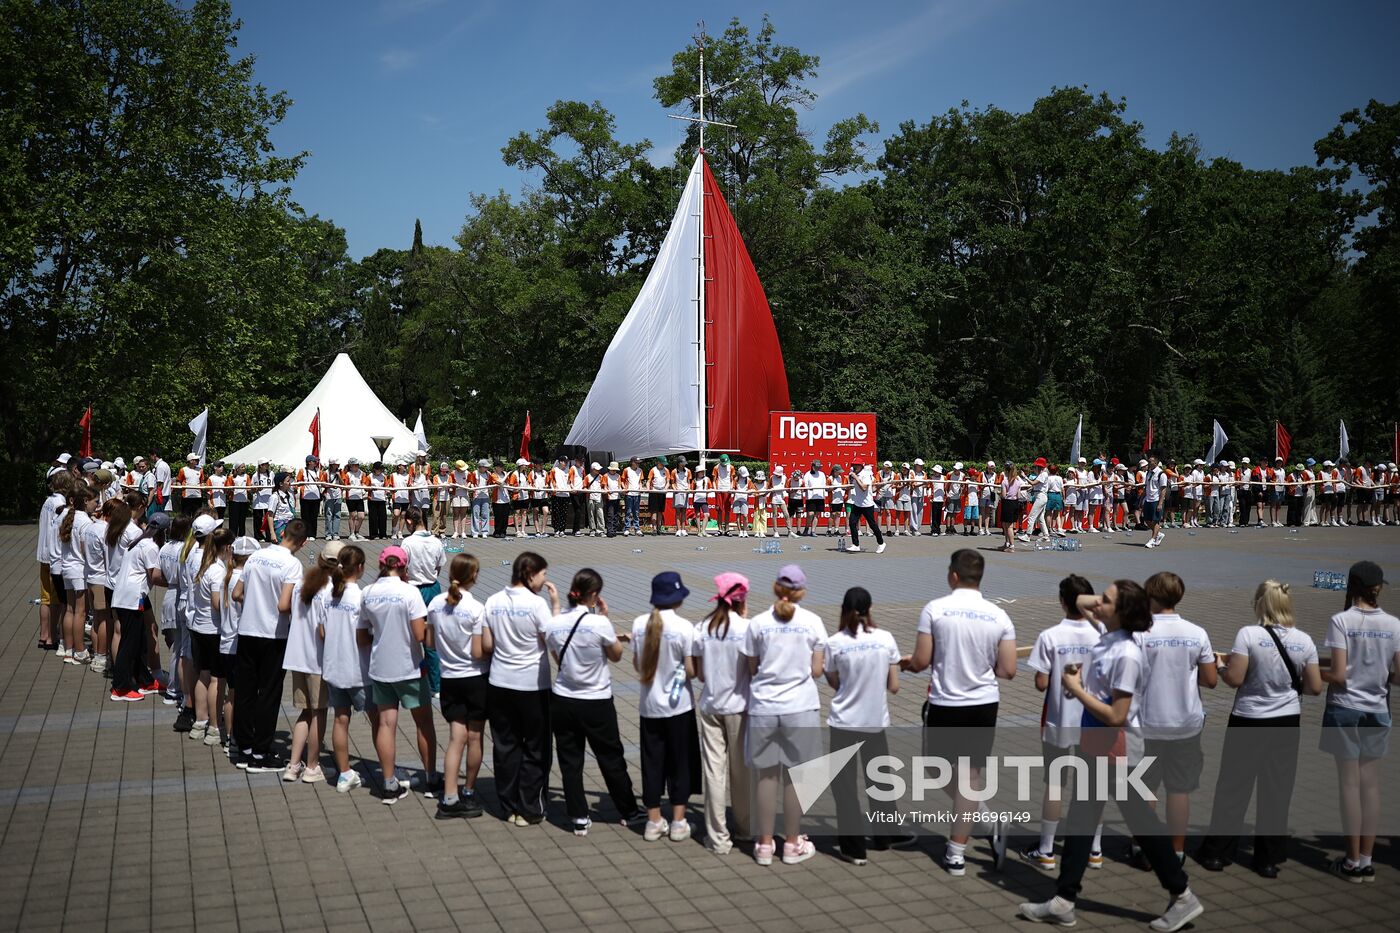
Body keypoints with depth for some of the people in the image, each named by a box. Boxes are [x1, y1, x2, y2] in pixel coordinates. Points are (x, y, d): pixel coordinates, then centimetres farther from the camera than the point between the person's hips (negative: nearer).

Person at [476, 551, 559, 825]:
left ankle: (510, 808, 21)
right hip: (533, 686, -5)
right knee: (535, 750, 9)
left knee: (505, 747, 14)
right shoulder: (537, 604, -15)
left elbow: (484, 648, 3)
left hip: (499, 684, 5)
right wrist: (556, 606, -7)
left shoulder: (493, 602, 1)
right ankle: (529, 810, 14)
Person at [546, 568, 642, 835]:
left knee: (570, 761, 13)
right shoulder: (600, 623, -18)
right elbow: (616, 654, -2)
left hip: (562, 700, 3)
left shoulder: (553, 624, -6)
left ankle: (579, 818, 17)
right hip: (597, 703, -3)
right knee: (611, 758, 14)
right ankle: (629, 812, 29)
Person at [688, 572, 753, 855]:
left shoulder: (702, 628, -5)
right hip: (739, 706, -2)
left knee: (714, 769, 7)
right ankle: (743, 826, 32)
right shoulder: (747, 628, -14)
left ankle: (718, 838, 11)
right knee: (741, 769, 15)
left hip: (710, 706, 2)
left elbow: (694, 672, -1)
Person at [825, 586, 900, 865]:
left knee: (845, 785, 8)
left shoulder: (835, 643, -11)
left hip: (844, 723, -3)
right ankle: (883, 836, 35)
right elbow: (894, 686, -1)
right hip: (876, 722, 3)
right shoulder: (886, 639, -6)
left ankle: (854, 848, 10)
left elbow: (834, 683, 1)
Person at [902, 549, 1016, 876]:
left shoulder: (935, 609, -11)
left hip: (945, 704, -2)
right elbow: (1007, 670, -2)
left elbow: (921, 662, -10)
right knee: (971, 775, 10)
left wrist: (907, 662, 13)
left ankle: (987, 819, 3)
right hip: (984, 704, 3)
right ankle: (956, 855, 12)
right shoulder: (998, 616, -3)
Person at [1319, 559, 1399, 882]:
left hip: (1346, 710, -3)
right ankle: (1367, 860, 16)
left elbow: (1339, 675, -15)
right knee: (1371, 784, 11)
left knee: (1350, 784, 4)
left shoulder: (1341, 621, -13)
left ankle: (1353, 862, 11)